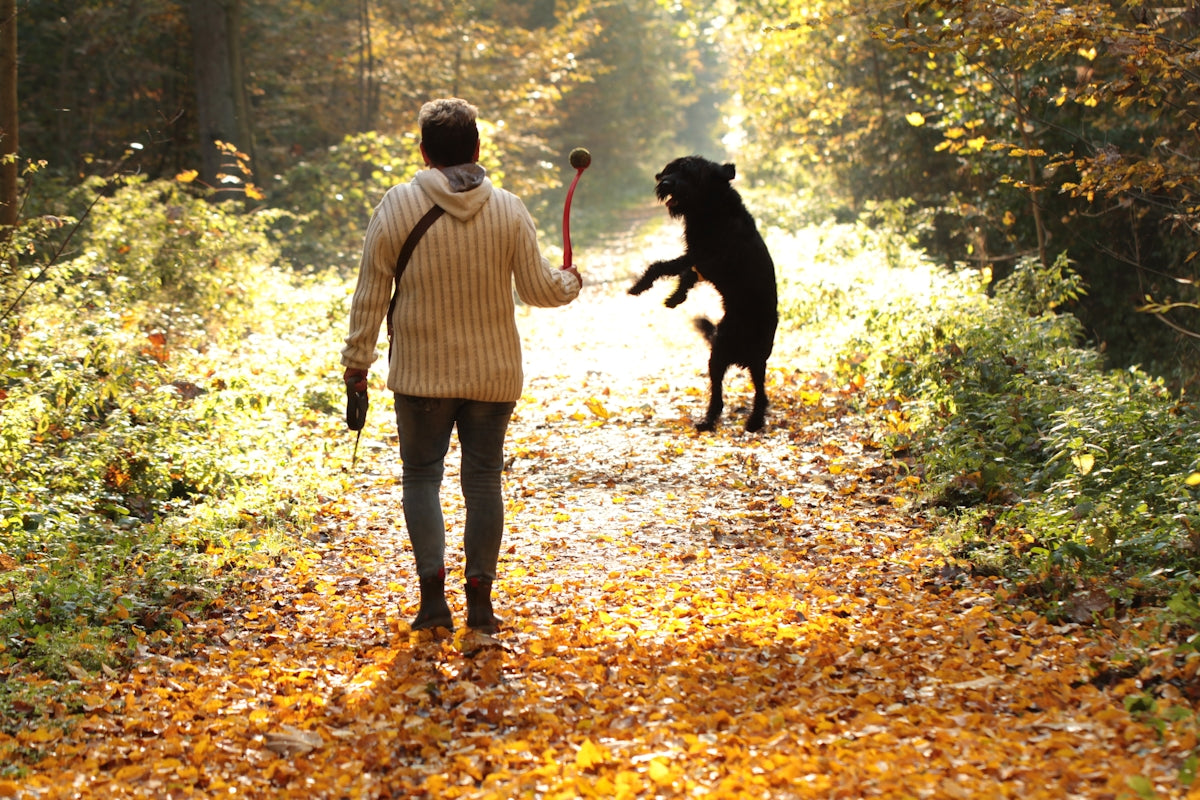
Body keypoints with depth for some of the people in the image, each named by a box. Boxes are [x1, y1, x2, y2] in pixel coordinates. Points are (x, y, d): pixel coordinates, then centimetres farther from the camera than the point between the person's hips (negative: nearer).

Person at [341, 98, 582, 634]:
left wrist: (357, 358, 5)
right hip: (493, 373, 1)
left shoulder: (397, 206, -5)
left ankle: (433, 592, -3)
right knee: (483, 479, 9)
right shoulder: (508, 209, -2)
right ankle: (480, 600, 9)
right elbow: (538, 288, 1)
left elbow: (371, 292, -3)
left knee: (421, 476, 9)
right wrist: (571, 284, 24)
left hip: (421, 373, -1)